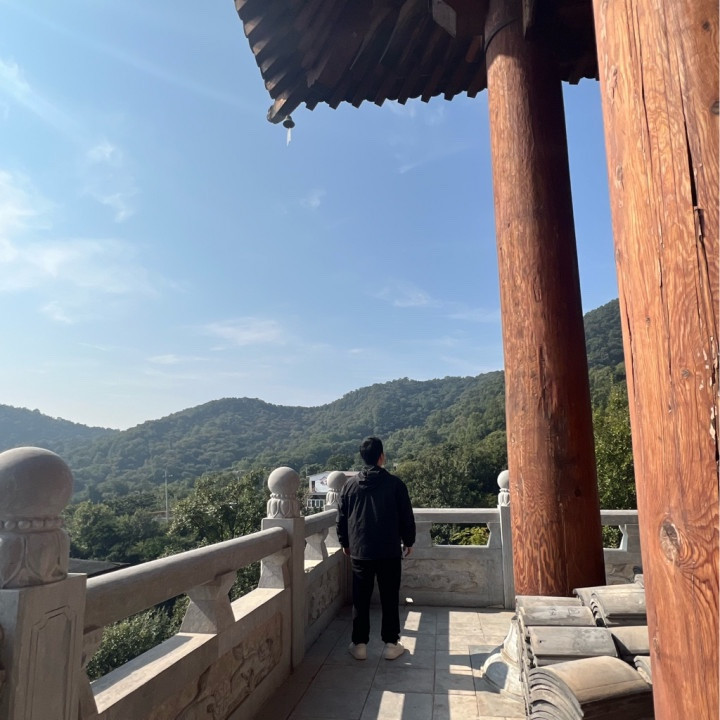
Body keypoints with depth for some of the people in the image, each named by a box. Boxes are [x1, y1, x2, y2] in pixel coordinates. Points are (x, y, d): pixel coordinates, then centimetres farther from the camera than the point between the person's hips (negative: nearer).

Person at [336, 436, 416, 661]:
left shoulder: (350, 485, -1)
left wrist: (345, 543, 19)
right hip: (389, 551, -2)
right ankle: (391, 644, 15)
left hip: (359, 551, 2)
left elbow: (341, 518, 5)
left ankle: (359, 644, 16)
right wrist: (408, 541, 11)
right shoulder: (395, 483, -8)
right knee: (389, 598, 10)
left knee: (360, 599, 11)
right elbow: (406, 517, -3)